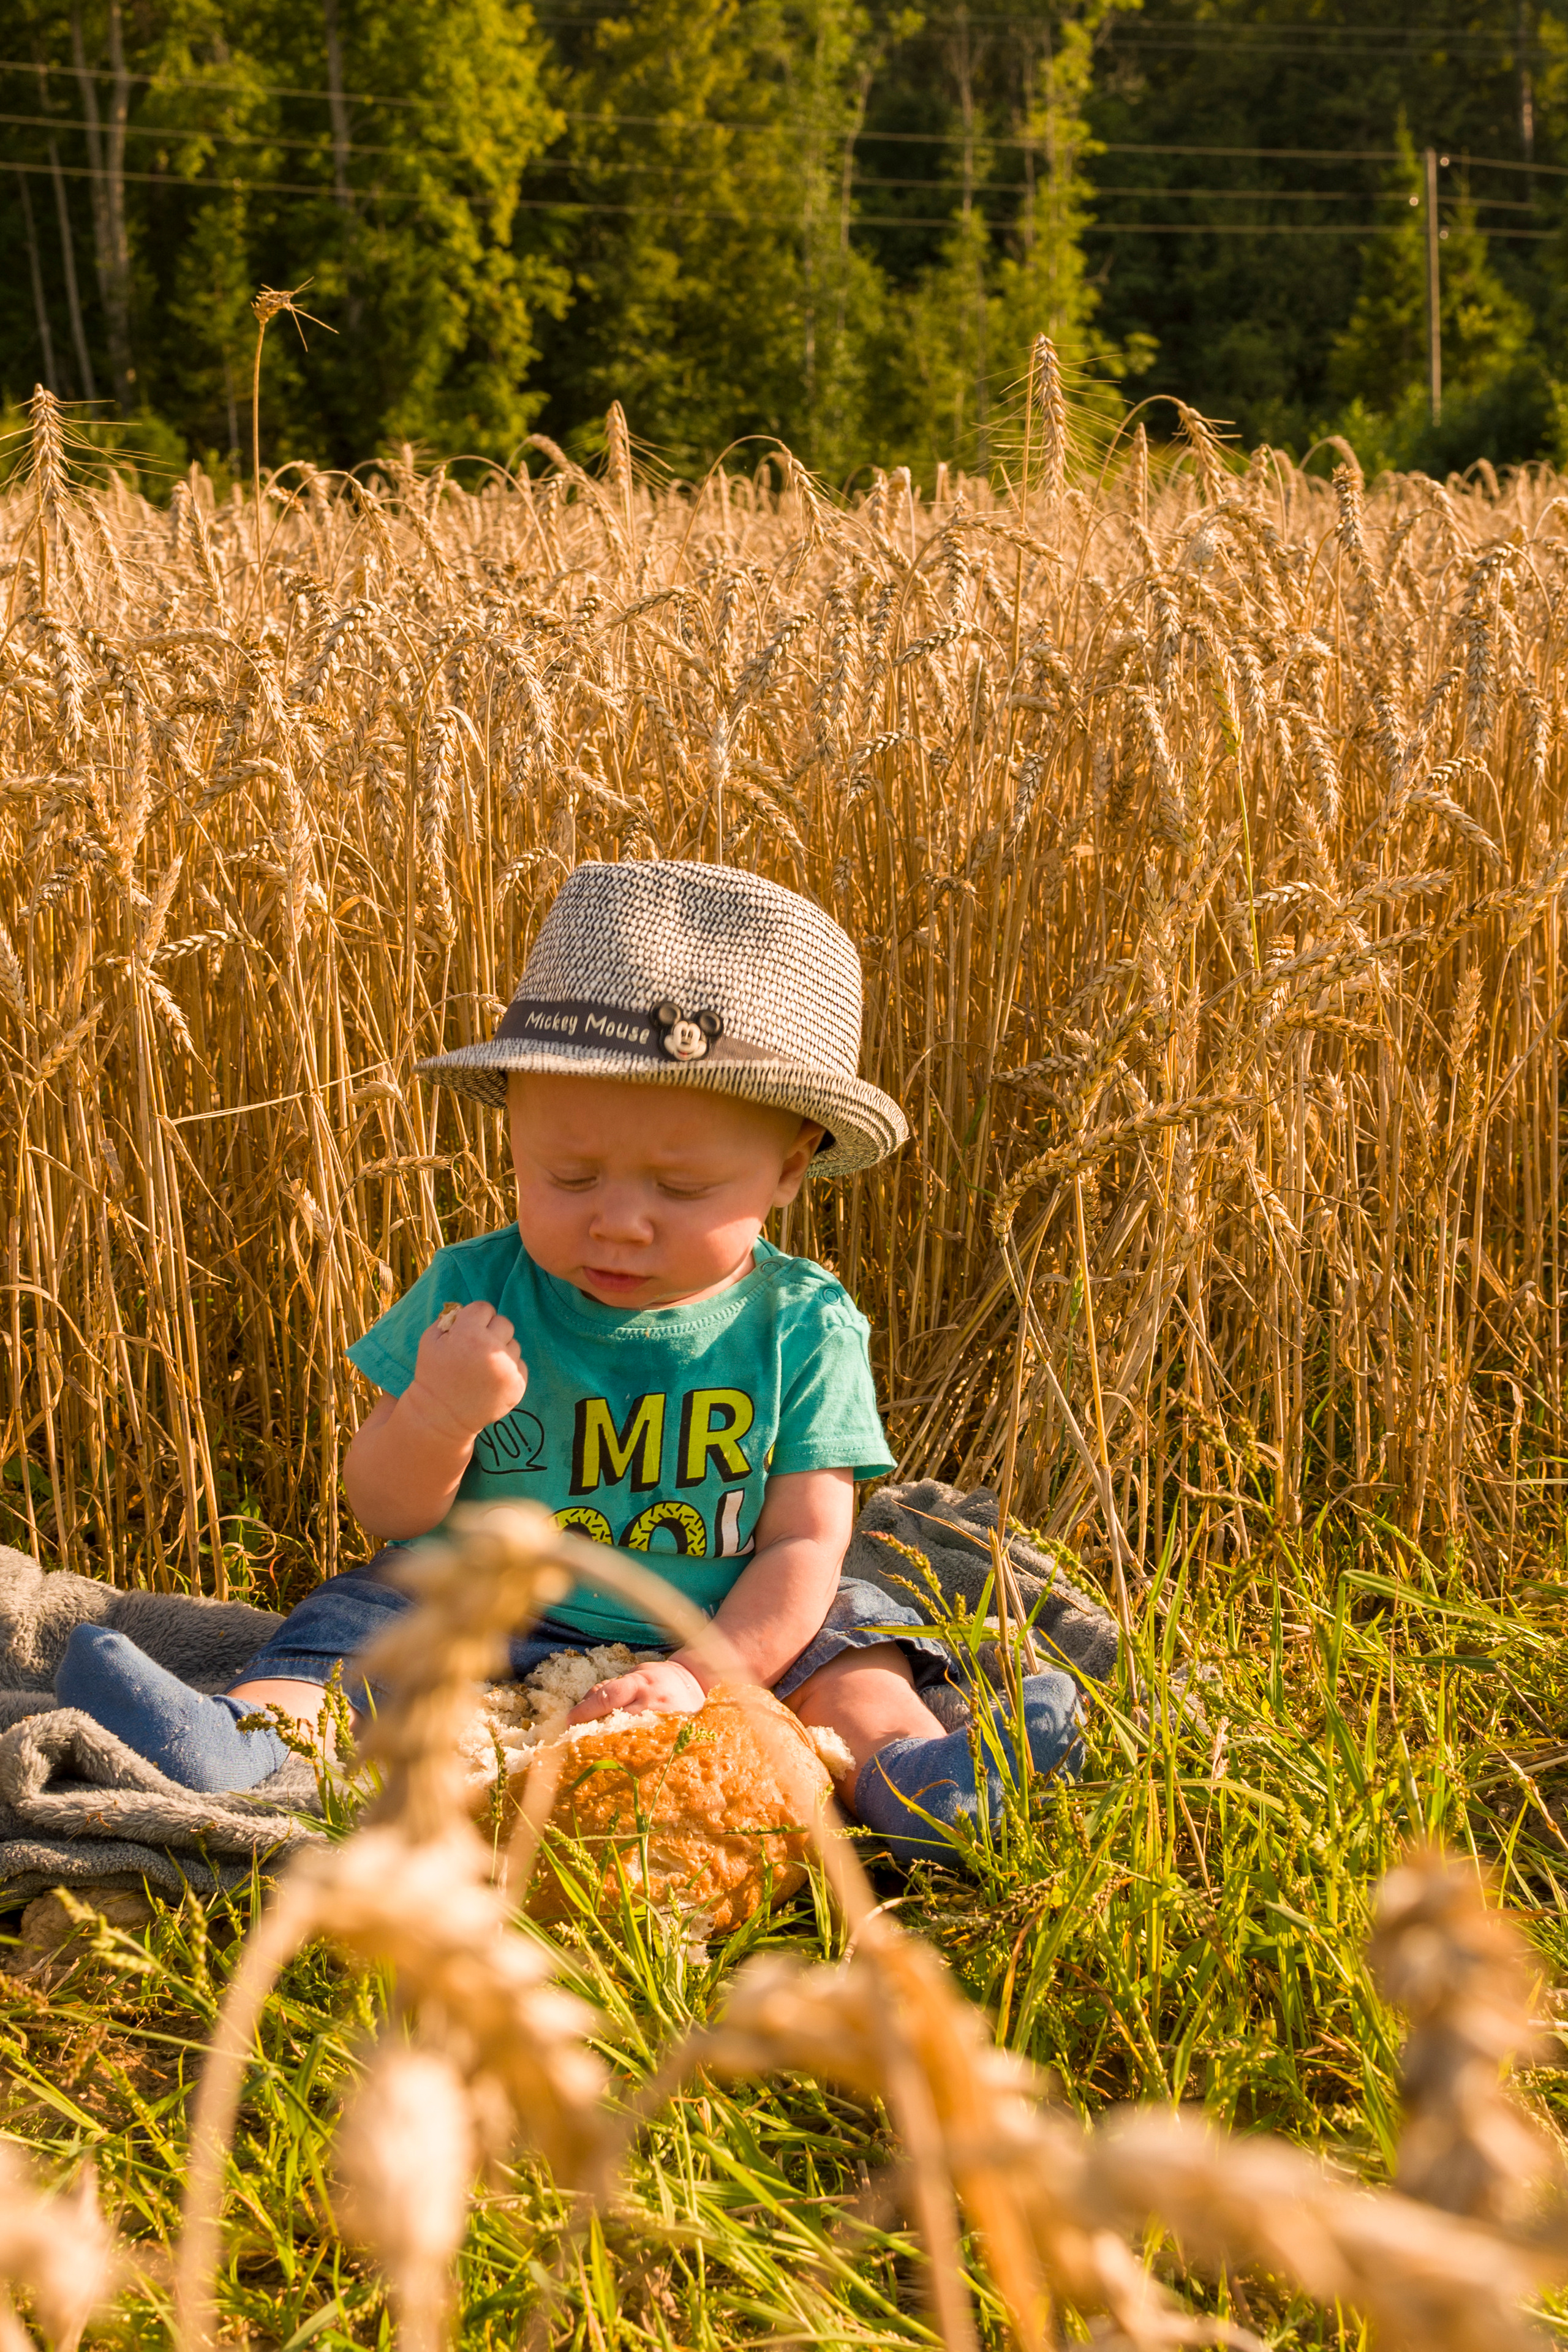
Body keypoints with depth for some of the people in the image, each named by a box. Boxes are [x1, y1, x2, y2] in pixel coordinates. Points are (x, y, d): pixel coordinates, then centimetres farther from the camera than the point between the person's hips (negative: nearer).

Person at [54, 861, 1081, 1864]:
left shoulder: (802, 1325, -9)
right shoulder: (476, 1293, -6)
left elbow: (804, 1542, -10)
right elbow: (389, 1515, -2)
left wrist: (701, 1674, -26)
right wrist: (437, 1416, -24)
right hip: (498, 1638, 1)